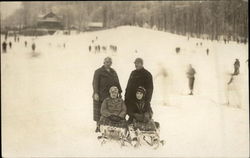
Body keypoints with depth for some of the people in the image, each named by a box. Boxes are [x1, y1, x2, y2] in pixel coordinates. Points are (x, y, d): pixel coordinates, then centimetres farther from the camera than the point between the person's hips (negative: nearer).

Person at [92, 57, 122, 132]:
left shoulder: (113, 72, 17)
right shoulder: (98, 72, 0)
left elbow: (117, 83, 18)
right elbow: (95, 83, -7)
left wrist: (119, 92, 12)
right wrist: (96, 93, -16)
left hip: (111, 95, 4)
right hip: (100, 95, -4)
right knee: (99, 111, -2)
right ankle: (98, 126, 5)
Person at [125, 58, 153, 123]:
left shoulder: (147, 74, 0)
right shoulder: (133, 73, 17)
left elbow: (150, 88, -3)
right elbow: (128, 85, 21)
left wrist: (147, 99, -10)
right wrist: (126, 96, 14)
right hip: (130, 99, 5)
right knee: (130, 115, 5)